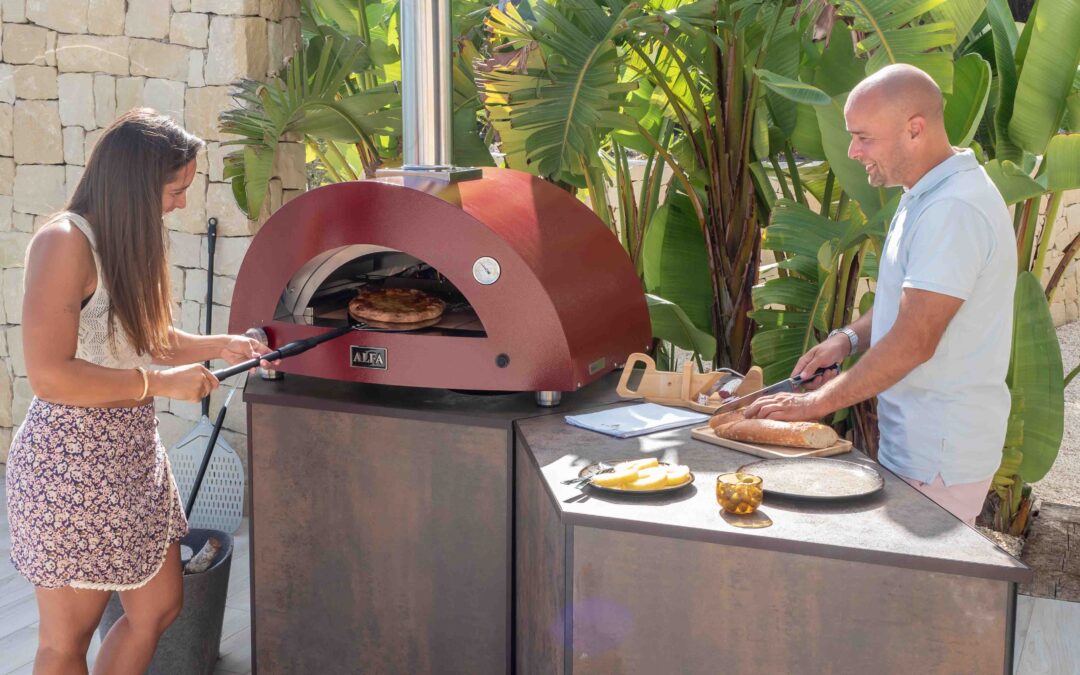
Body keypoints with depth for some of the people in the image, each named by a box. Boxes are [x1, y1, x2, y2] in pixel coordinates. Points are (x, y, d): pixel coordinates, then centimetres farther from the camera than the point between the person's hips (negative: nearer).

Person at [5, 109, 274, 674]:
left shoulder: (129, 241, 9)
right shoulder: (64, 242, -18)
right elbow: (49, 376, -24)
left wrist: (220, 346, 9)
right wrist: (162, 384, -19)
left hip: (134, 454, 9)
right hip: (71, 463, -9)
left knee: (159, 606, 15)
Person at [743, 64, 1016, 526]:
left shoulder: (954, 210, -22)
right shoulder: (924, 197, 12)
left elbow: (913, 344, -25)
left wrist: (816, 404, -17)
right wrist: (850, 337, 5)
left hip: (940, 453, -10)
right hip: (915, 438, 10)